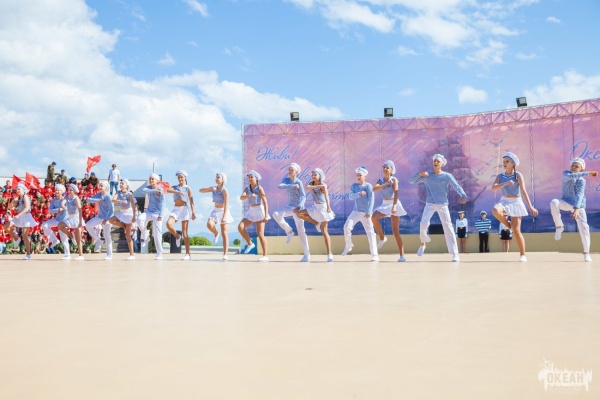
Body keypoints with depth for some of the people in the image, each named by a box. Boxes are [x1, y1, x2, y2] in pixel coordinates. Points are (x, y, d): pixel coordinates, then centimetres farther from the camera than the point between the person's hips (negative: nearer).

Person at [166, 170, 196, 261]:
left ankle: (188, 254, -2)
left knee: (184, 233, -5)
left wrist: (193, 212, -12)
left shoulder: (188, 189, 6)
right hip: (176, 209, 3)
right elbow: (168, 190, -9)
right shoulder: (175, 187, 14)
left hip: (184, 209, -3)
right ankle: (177, 237, 5)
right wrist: (177, 192, -25)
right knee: (168, 224, -26)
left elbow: (191, 201, -1)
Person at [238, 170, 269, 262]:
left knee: (260, 234, -9)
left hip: (259, 211, -6)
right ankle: (250, 244, 8)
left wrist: (266, 215, -22)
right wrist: (249, 195, -34)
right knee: (240, 227, -12)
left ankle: (265, 256, -3)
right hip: (251, 211, 6)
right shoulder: (247, 188, 5)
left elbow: (265, 202, -15)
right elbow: (241, 197, -13)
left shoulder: (259, 188, -11)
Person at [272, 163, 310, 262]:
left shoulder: (299, 182, -11)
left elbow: (303, 196, -15)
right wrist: (292, 186, -26)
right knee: (276, 214, -21)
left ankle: (307, 254, 1)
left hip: (297, 208, -5)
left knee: (301, 230, -6)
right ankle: (289, 231, 0)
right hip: (289, 206, 5)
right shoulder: (286, 179, 2)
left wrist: (299, 207, -31)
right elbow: (280, 186, -17)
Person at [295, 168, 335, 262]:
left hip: (322, 207, -6)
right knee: (299, 214, -8)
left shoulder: (323, 185, -14)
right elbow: (307, 187, -21)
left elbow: (326, 196, -30)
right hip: (315, 207, 6)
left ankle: (329, 254, -4)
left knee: (324, 231, -7)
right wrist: (318, 186, -31)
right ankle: (317, 223, 9)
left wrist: (328, 207, -46)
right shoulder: (311, 183, 2)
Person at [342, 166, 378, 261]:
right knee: (347, 227, -12)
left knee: (370, 232, -3)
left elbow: (371, 199, -14)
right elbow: (350, 196, -6)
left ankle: (374, 255, 0)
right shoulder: (354, 185, 6)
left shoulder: (368, 186, -7)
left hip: (365, 213, -4)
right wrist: (359, 193, -24)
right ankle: (348, 246, 13)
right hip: (356, 211, 4)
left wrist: (369, 212, -21)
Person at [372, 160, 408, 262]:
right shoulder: (381, 180, 6)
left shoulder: (394, 179, -8)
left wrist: (394, 206, -32)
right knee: (374, 218, -25)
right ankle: (382, 238, -3)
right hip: (385, 204, 4)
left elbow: (396, 193, -19)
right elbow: (374, 189, -12)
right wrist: (386, 184, -21)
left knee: (395, 230, -7)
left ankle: (402, 255, -3)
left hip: (393, 204, -4)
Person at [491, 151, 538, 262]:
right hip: (504, 201, 3)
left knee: (516, 230, -6)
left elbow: (524, 191, -11)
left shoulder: (518, 175, -5)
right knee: (496, 210, -35)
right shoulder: (500, 176, 3)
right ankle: (508, 225, -5)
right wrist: (506, 183, -28)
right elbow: (493, 188, -13)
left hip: (516, 202, -2)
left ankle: (523, 255, 8)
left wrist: (531, 207, -17)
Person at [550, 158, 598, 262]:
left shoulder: (582, 181, -8)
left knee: (583, 227, -11)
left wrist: (576, 209, -35)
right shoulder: (566, 174, -1)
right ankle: (559, 227, -16)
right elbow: (570, 177, -26)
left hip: (578, 205, -1)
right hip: (566, 202, 1)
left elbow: (580, 195, -21)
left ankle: (586, 253, 1)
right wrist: (587, 173, -33)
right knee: (554, 202, -33)